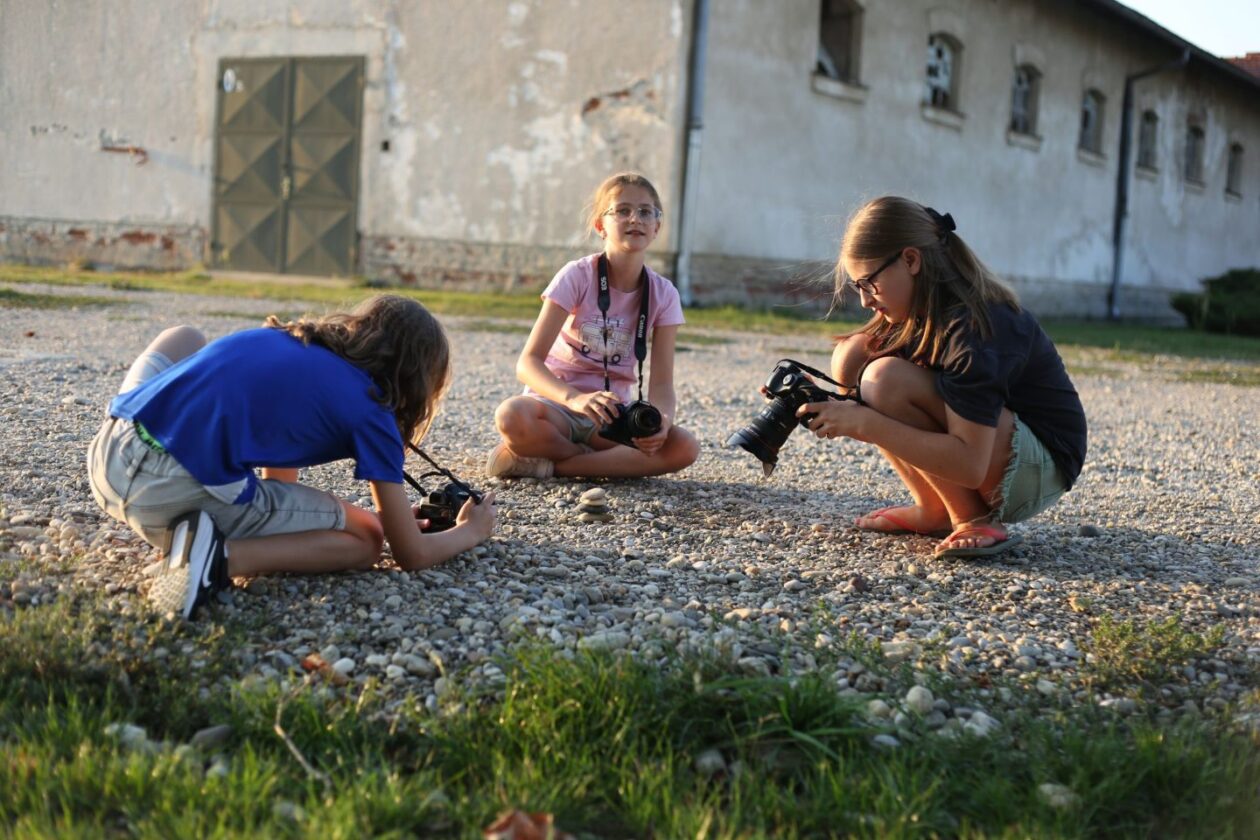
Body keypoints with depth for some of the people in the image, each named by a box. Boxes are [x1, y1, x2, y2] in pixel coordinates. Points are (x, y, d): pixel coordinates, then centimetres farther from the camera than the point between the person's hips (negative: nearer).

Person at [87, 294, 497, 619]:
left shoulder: (279, 337, 26)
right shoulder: (369, 410, 6)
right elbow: (413, 555, 11)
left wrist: (387, 517, 41)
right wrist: (469, 532, 33)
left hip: (106, 453, 7)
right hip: (177, 493, -7)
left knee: (183, 339, 37)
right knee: (365, 542, 15)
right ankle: (219, 557, -10)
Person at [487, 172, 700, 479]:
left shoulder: (663, 294, -1)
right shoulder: (578, 276, -11)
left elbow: (661, 383, -6)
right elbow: (528, 362, -19)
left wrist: (661, 420, -31)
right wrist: (575, 398, -39)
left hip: (612, 414, 3)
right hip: (557, 402, -3)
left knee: (684, 447, -26)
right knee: (512, 416, -38)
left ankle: (549, 464, -18)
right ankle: (602, 459, -12)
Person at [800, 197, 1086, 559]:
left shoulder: (972, 328, -28)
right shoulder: (921, 311, 0)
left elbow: (971, 466, -33)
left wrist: (863, 423, -34)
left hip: (1039, 469, -9)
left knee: (886, 379, -27)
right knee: (853, 355, -4)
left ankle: (971, 519, -12)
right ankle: (934, 511, 0)